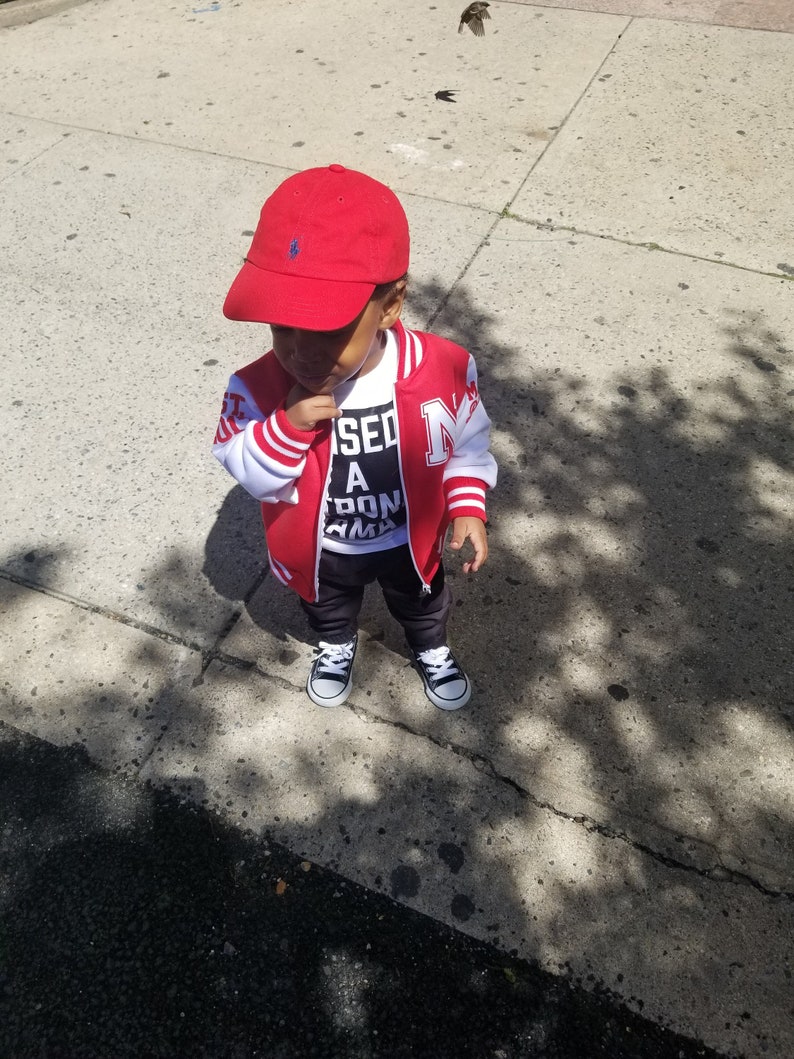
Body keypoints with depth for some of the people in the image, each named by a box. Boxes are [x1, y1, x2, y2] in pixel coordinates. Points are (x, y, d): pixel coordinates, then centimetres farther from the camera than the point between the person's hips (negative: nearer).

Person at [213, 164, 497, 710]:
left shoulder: (442, 369, -29)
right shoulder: (260, 388, -31)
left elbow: (468, 445, -11)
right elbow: (249, 474, -23)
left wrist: (468, 507, -19)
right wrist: (287, 426, -40)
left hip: (411, 541, 0)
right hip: (320, 551, 0)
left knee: (423, 603, 32)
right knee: (327, 608, 33)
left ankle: (433, 649, 67)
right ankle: (337, 646, 69)